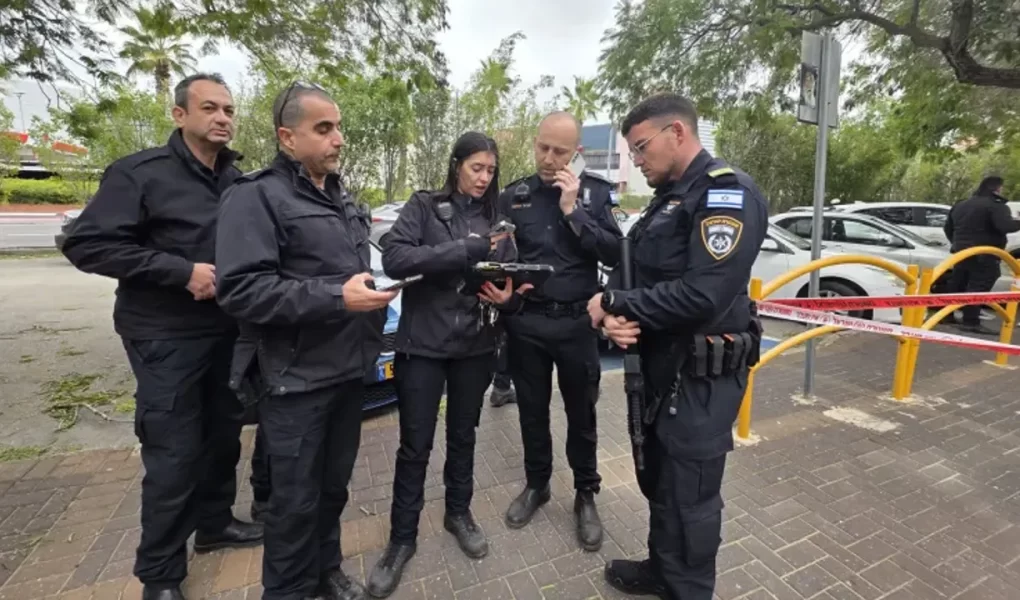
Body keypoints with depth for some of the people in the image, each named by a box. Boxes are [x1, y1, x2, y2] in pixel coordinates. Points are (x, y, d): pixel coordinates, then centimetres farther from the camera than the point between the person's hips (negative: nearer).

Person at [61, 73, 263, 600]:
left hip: (227, 332, 6)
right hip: (167, 338, -5)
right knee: (174, 456, 1)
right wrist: (183, 271, -21)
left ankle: (215, 523, 38)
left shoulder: (239, 181, 8)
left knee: (223, 435, 16)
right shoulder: (140, 173, -9)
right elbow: (85, 243, -14)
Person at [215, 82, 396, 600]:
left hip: (348, 369, 7)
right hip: (296, 379, -7)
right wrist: (337, 298, -25)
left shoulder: (341, 198, 15)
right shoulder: (256, 196, -10)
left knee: (334, 484, 21)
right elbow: (239, 289, -21)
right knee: (296, 497, 9)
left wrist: (378, 289, 5)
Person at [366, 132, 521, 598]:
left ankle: (459, 513, 42)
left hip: (475, 346, 4)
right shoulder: (423, 206, -3)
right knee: (415, 446, 8)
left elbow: (509, 276, 9)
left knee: (463, 436, 19)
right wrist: (467, 250, -24)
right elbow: (394, 258, -19)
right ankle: (402, 537, 30)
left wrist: (505, 294, -15)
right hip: (422, 344, -3)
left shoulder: (496, 219, 8)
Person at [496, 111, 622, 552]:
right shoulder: (513, 196, 4)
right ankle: (536, 484, 39)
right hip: (526, 322, 2)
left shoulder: (594, 191, 1)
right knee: (532, 410, 16)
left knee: (581, 413, 12)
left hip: (576, 322, -1)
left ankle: (586, 494, 34)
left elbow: (614, 254, -8)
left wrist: (573, 210, -14)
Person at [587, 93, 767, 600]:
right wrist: (612, 313, -14)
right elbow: (630, 269, 8)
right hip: (657, 367, 9)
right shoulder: (666, 198, 14)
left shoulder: (727, 193, -15)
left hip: (701, 377, -9)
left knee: (690, 496, 10)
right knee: (657, 480, 23)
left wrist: (615, 304, -18)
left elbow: (703, 295, -28)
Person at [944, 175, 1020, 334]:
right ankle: (971, 322, -14)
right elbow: (1005, 226, -24)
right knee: (978, 288, -10)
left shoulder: (960, 205, 16)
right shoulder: (997, 206, -10)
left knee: (956, 285, 14)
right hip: (984, 256, -8)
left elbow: (948, 228, 23)